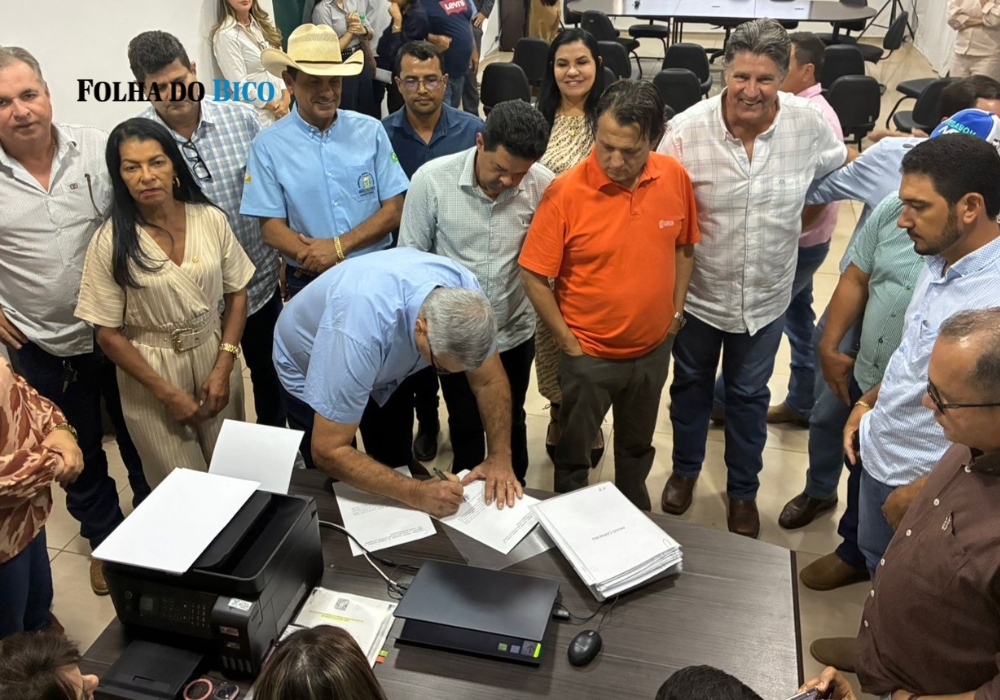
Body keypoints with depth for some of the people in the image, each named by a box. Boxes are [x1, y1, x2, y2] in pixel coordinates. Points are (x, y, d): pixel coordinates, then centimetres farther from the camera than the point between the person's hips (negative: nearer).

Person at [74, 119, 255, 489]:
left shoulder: (211, 219, -6)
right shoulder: (110, 241, -12)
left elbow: (237, 295, 2)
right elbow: (108, 334, -8)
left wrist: (223, 368, -7)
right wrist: (166, 392, -11)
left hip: (215, 356, 2)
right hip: (150, 370, -2)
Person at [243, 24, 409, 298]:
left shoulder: (371, 130, -1)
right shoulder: (267, 146, -5)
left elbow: (393, 210, -3)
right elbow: (272, 229, -7)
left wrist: (339, 246, -16)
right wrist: (318, 256, -23)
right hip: (309, 281, -1)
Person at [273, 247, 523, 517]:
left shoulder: (465, 292, -31)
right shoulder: (359, 330, -47)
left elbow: (490, 380, -15)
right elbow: (329, 451, -39)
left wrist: (500, 456, -25)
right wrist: (416, 493, -42)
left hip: (388, 366, 4)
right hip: (309, 371, -4)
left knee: (398, 467, 14)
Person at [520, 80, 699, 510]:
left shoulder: (675, 178, -10)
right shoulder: (566, 191, -22)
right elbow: (533, 277, -16)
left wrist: (676, 313, 3)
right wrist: (567, 342, -12)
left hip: (654, 349, 4)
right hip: (590, 354, -3)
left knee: (638, 446, 26)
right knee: (575, 452, 16)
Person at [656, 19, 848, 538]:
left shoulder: (808, 123, -13)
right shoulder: (686, 130, -19)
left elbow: (839, 174, 9)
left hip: (766, 296, 1)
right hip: (699, 292, -1)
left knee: (749, 395, 20)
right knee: (691, 384, 21)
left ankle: (743, 490, 42)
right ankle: (685, 469, 48)